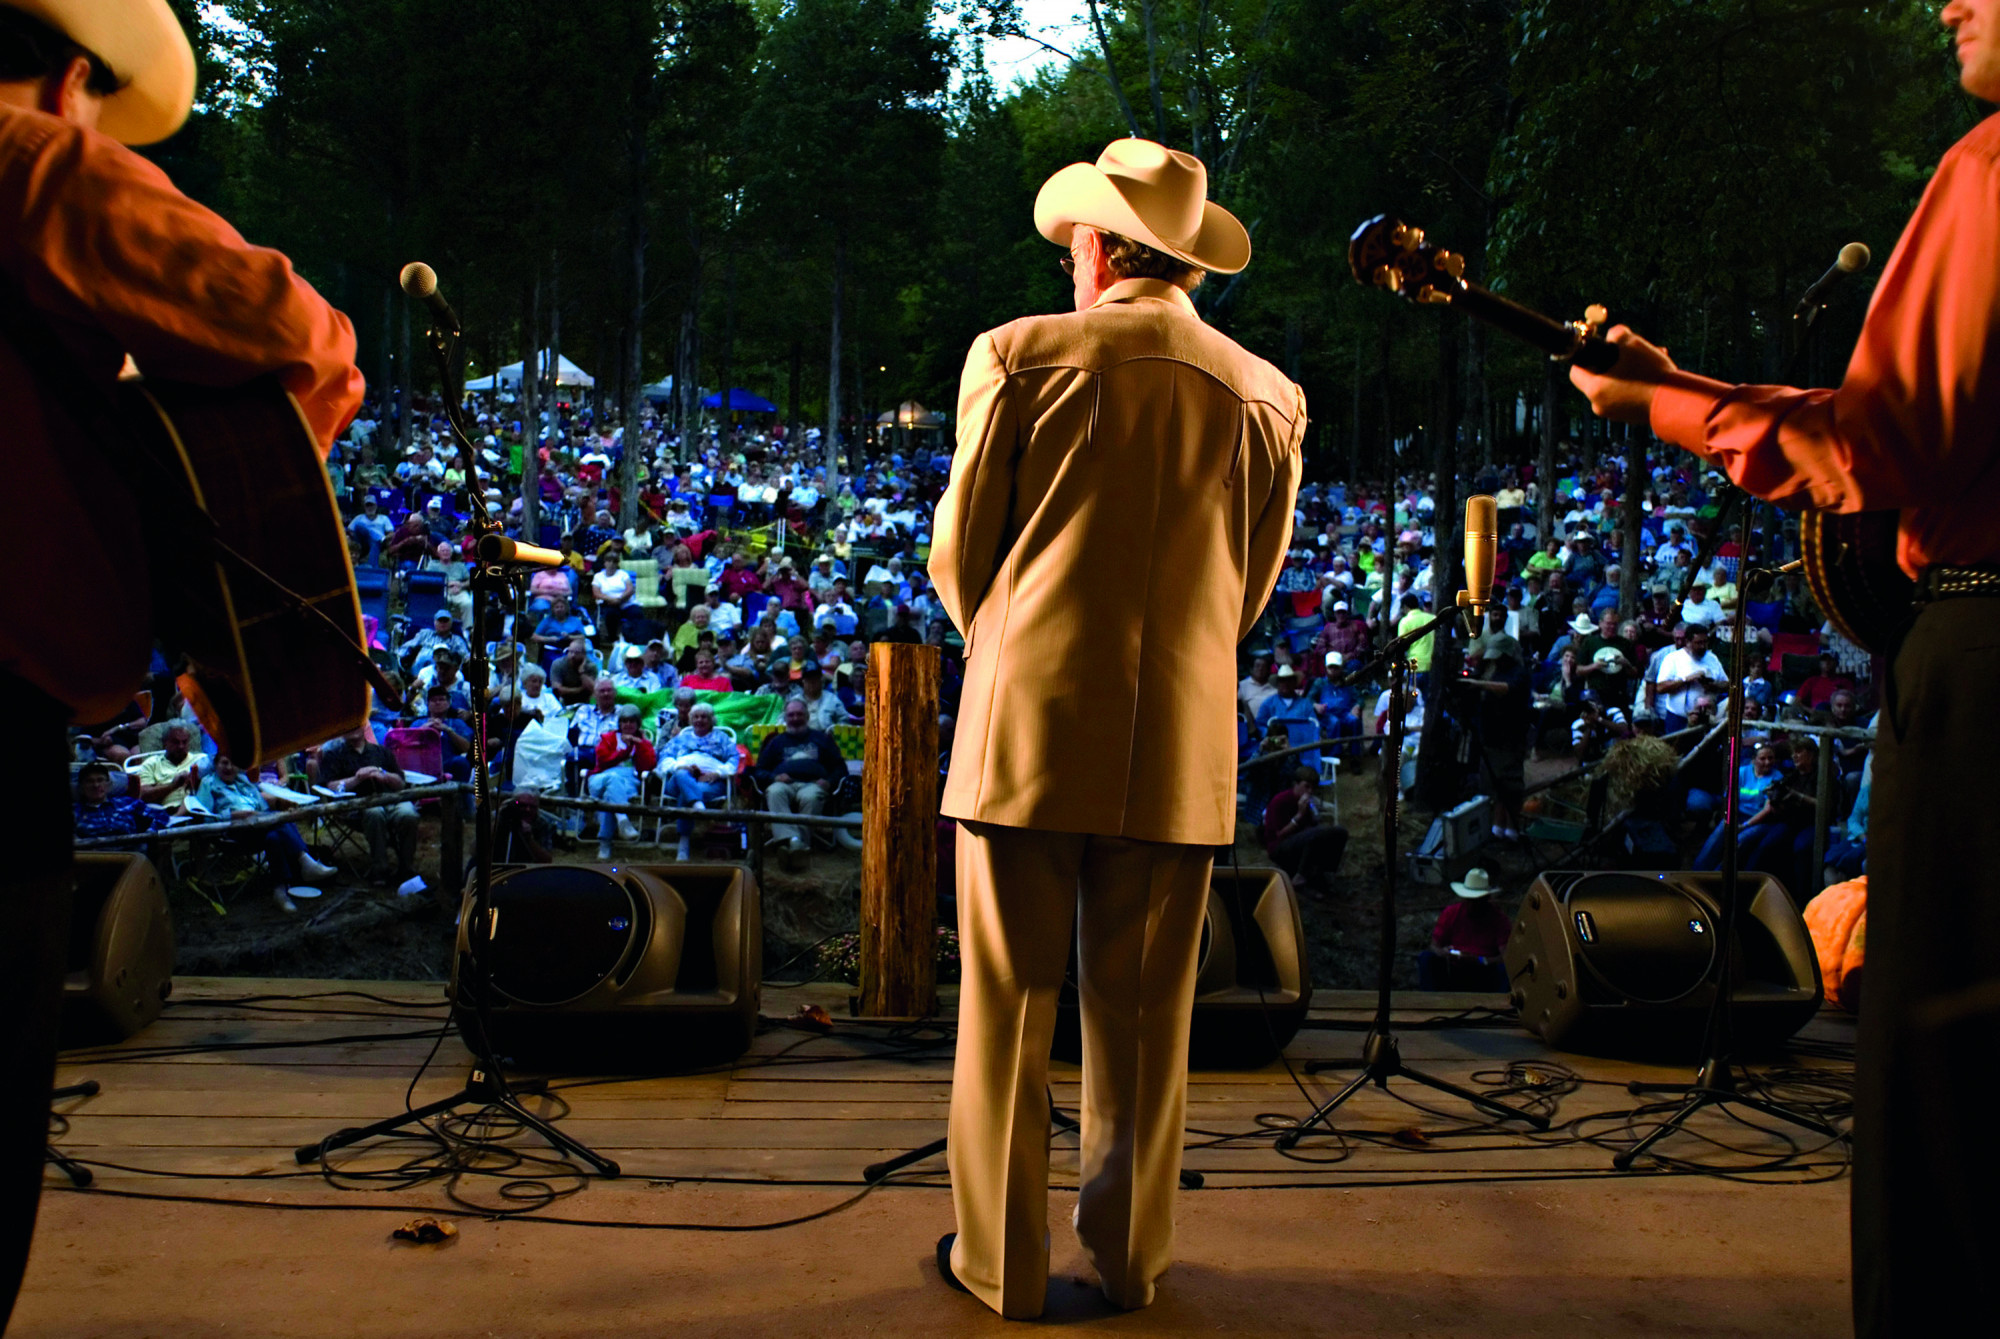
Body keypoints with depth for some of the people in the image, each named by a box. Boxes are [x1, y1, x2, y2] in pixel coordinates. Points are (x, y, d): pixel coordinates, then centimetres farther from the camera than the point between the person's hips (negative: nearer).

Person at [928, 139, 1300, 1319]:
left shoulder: (1020, 357, -3)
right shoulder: (1271, 397, 6)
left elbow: (958, 555, 3)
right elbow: (1252, 592, 12)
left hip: (1027, 730, -2)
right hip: (1181, 745, 3)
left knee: (1009, 1007, 8)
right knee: (1144, 1015, 12)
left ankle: (1003, 1259, 18)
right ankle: (1132, 1255, 25)